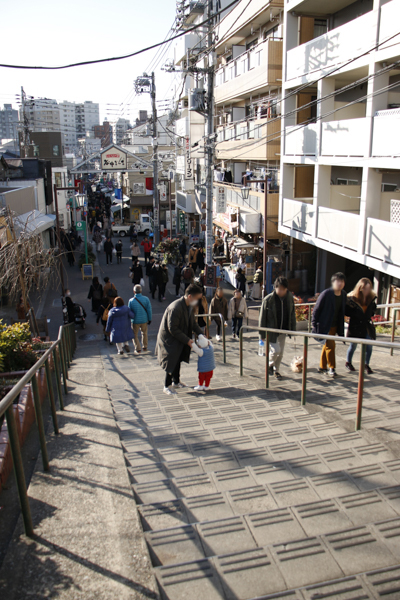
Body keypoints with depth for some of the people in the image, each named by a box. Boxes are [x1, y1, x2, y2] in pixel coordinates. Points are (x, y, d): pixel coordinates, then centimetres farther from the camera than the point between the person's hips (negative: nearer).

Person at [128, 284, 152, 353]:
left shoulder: (131, 301, -15)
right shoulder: (146, 299, -12)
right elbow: (149, 310, -7)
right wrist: (149, 319, 6)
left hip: (135, 321, -2)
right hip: (144, 320, 2)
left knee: (135, 335, 17)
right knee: (144, 333, 25)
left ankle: (138, 349, 18)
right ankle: (145, 347, 36)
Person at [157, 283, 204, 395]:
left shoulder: (189, 306, -2)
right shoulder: (175, 308, -32)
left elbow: (193, 323, 11)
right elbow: (173, 329, -28)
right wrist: (187, 340, -24)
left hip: (179, 338, 9)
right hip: (169, 339, -9)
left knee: (178, 360, 20)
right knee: (172, 362, -3)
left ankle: (176, 381, 38)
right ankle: (167, 386, 13)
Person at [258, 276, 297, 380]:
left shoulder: (290, 297, -4)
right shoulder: (268, 299, -16)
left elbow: (292, 314, 9)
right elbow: (262, 317, -9)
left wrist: (293, 329, 8)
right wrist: (262, 333, -8)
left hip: (283, 330, 4)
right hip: (271, 330, -4)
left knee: (280, 352, 11)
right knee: (276, 350, -11)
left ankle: (276, 370, 32)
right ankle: (270, 364, 20)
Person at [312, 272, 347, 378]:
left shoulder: (344, 295, 3)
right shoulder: (326, 294, -16)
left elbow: (342, 311, 14)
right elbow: (316, 309, -11)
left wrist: (341, 328, 10)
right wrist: (314, 325, -13)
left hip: (335, 326, 6)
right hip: (325, 325, -6)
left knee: (327, 346, 15)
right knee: (330, 345, -9)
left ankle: (322, 367, 26)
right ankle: (331, 368, 5)